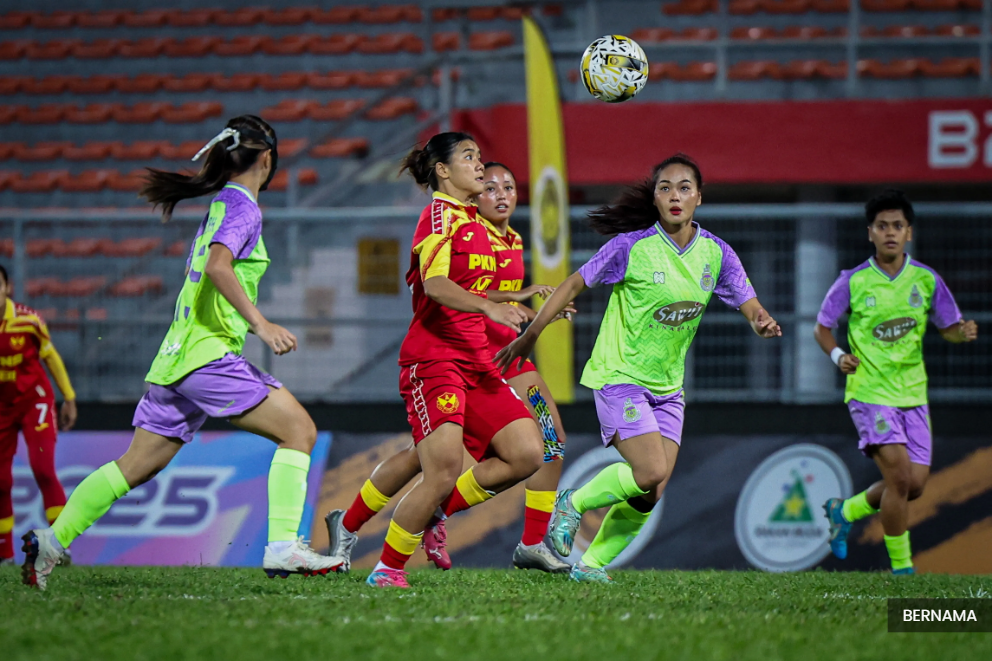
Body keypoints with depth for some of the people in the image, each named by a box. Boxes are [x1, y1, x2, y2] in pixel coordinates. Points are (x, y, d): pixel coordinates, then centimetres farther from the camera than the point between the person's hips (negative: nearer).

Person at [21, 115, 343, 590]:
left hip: (177, 355, 9)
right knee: (299, 430, -10)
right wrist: (260, 324, -27)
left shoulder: (219, 205, 19)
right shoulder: (243, 209, -8)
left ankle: (52, 540, 13)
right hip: (209, 353, -9)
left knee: (136, 466, 13)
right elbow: (217, 267, -24)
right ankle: (282, 547, -20)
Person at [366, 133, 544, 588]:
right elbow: (435, 284, -24)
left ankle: (436, 512, 9)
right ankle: (386, 569, -2)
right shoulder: (440, 215, -7)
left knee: (526, 454, -6)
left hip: (476, 362, 9)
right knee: (444, 475, -17)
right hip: (434, 359, -9)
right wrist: (489, 307, -37)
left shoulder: (472, 222, 20)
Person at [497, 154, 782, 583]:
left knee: (650, 495, -2)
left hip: (668, 386, 5)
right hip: (619, 376, -5)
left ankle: (591, 564, 13)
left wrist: (763, 322, -25)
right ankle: (573, 504, 4)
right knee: (650, 473, -21)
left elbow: (750, 306, 0)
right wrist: (529, 336, -5)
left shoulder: (716, 254, 0)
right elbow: (574, 285, -5)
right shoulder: (631, 246, -13)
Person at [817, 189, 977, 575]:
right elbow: (822, 327, 5)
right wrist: (838, 356, -14)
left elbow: (948, 328, 10)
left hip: (913, 394, 4)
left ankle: (845, 511, 28)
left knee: (915, 484, 2)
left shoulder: (927, 280, 2)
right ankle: (901, 567, -4)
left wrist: (963, 333, -13)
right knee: (899, 475, -17)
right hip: (869, 392, -4)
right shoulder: (852, 282, -5)